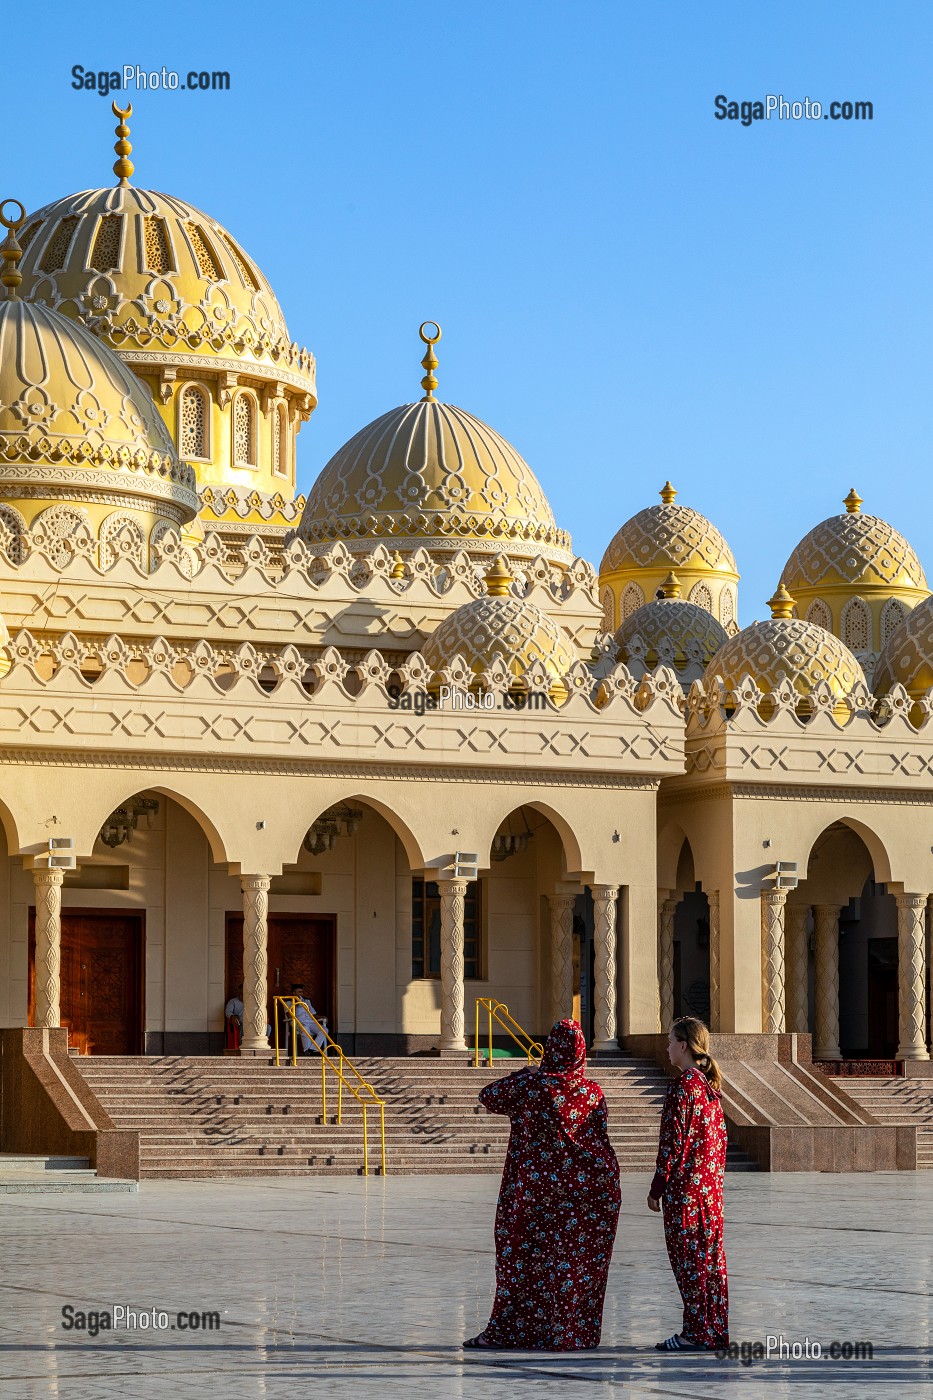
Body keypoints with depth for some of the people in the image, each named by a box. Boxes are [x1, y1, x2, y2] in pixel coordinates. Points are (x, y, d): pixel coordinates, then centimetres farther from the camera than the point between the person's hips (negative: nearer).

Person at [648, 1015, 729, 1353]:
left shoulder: (683, 1087, -14)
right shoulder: (709, 1084, 11)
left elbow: (673, 1141, -16)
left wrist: (658, 1187, -12)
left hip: (685, 1186, -9)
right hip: (711, 1185, 9)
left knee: (688, 1259, -3)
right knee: (710, 1257, 11)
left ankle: (697, 1333, -2)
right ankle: (715, 1330, 14)